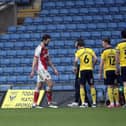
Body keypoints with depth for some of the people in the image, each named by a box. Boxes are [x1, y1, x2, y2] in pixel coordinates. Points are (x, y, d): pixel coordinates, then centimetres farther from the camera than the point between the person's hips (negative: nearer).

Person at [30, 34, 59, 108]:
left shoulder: (46, 49, 16)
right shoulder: (39, 48, -11)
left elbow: (48, 60, 22)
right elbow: (35, 60, -14)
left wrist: (54, 69, 18)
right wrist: (33, 71, -18)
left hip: (44, 69, 9)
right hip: (41, 69, -9)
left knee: (39, 87, 7)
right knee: (50, 84, -13)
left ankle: (35, 104, 9)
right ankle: (49, 102, -9)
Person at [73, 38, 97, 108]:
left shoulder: (78, 51, -2)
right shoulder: (90, 50, 7)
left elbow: (76, 60, -15)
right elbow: (95, 58, -1)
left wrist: (75, 67, 2)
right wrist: (92, 65, 11)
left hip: (82, 70, -2)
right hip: (90, 70, 3)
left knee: (82, 86, 3)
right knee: (92, 86, 9)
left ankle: (83, 103, -4)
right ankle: (94, 102, 7)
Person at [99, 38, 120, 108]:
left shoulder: (105, 51, -5)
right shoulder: (114, 51, 8)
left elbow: (102, 63, -5)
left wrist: (100, 73, 0)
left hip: (108, 70, -4)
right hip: (115, 70, 4)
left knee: (110, 86, -3)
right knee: (115, 86, 9)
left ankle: (112, 103, -8)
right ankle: (117, 103, 11)